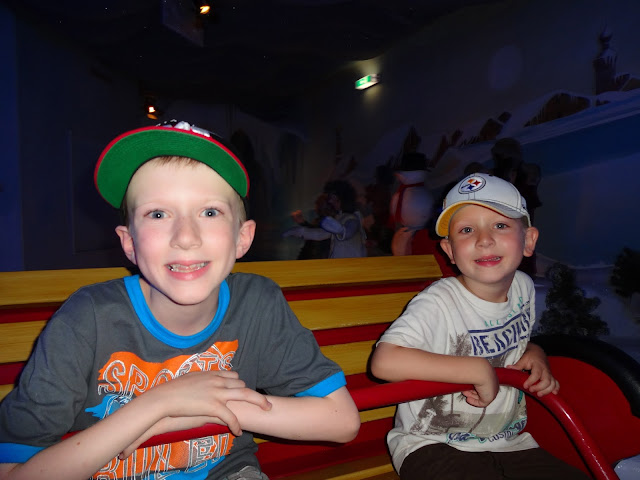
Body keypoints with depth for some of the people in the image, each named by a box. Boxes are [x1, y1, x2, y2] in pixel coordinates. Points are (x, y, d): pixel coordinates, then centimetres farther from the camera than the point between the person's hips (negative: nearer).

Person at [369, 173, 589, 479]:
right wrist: (479, 370, -29)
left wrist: (535, 354, -1)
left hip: (509, 442, 6)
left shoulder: (523, 287, 2)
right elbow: (384, 361, -36)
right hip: (432, 446, -6)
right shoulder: (440, 302, -22)